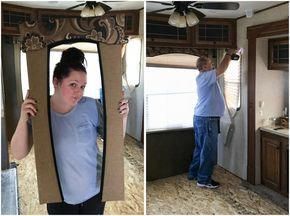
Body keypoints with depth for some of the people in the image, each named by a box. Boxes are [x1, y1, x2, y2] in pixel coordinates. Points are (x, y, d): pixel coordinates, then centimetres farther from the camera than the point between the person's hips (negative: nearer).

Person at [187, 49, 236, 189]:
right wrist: (228, 54, -5)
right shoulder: (205, 76, -13)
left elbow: (220, 70, 25)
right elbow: (221, 69, -20)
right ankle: (204, 180, 6)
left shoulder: (205, 77, 16)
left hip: (201, 118, 10)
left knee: (200, 148, 18)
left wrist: (230, 57, 19)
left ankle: (193, 173, 27)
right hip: (207, 119, -10)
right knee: (209, 150, -2)